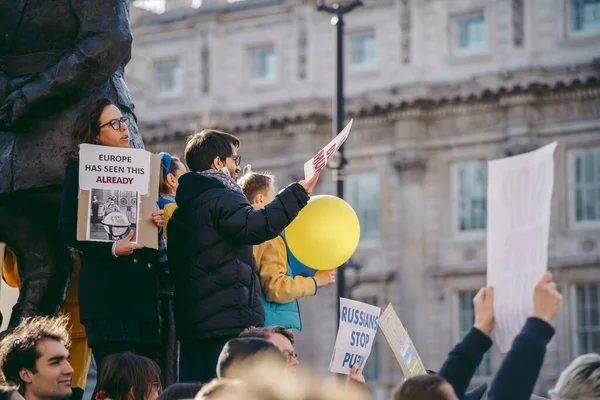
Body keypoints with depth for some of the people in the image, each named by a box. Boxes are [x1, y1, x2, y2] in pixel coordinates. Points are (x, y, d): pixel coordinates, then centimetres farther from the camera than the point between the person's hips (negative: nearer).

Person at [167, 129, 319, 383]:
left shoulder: (180, 212, 22)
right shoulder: (222, 199, -7)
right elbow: (256, 226, -26)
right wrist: (299, 192, -24)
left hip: (189, 322, 9)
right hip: (229, 323, -9)